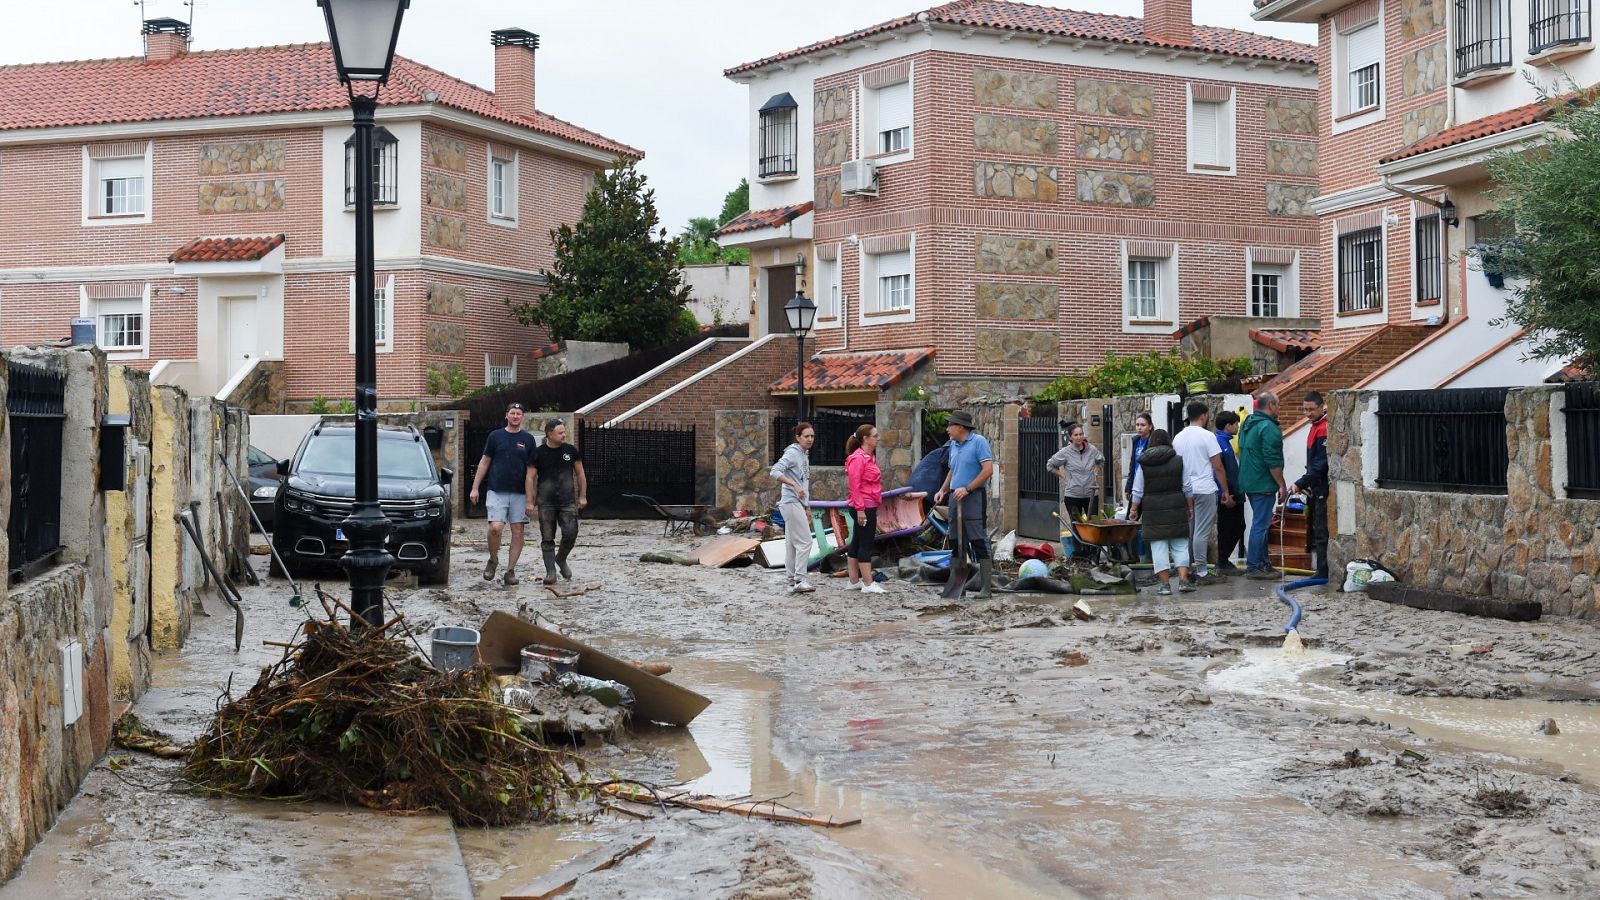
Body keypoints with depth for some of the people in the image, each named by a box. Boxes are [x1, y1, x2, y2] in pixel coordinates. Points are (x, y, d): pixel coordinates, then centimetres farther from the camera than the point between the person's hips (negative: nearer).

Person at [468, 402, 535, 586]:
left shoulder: (528, 439, 6)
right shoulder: (495, 436, 5)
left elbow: (530, 472, 5)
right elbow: (484, 462, 10)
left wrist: (529, 500, -2)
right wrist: (475, 488, 3)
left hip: (519, 493, 1)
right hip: (497, 491, -1)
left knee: (517, 531, 0)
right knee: (496, 528, -16)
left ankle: (510, 571, 8)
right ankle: (493, 560, 8)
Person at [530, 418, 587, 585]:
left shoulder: (571, 450, 5)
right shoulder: (539, 453, -1)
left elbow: (580, 474, 13)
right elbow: (532, 478, 3)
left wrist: (583, 496, 10)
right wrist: (531, 501, -1)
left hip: (568, 501, 1)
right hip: (546, 501, -1)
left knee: (570, 533, -8)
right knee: (547, 538, 1)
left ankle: (561, 559, 20)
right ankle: (550, 572, 7)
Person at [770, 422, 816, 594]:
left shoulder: (805, 455, 18)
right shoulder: (792, 453, -10)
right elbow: (776, 472, -22)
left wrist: (807, 508, 23)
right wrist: (794, 485, -30)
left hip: (798, 504, 9)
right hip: (791, 502, -9)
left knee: (792, 544, 10)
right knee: (804, 541, -11)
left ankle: (793, 582, 13)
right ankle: (799, 580, -10)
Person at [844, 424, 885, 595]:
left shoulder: (870, 457, 16)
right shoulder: (858, 458, -15)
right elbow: (855, 486, -19)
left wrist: (875, 505, 20)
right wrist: (860, 509, -23)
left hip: (869, 506, 10)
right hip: (864, 507, -10)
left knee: (857, 543, 12)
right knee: (866, 544, -8)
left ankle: (854, 581, 17)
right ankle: (868, 584, -6)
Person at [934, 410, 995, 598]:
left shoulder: (978, 442, -8)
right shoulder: (953, 445, 16)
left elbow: (988, 470, -16)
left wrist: (967, 488, -18)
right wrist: (943, 490, 12)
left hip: (973, 497, -8)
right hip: (956, 498, 8)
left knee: (979, 542, -9)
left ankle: (985, 587, -9)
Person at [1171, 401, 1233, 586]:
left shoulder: (1178, 438, 9)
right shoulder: (1207, 436, -10)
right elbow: (1218, 467, -9)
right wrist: (1226, 491, -1)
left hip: (1184, 490, 7)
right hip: (1204, 490, -7)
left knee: (1188, 531, 13)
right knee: (1202, 532, -5)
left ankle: (1187, 569, 16)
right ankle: (1201, 573, -4)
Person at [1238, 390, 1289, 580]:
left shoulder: (1248, 424, 15)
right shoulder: (1269, 428, -16)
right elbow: (1273, 461, -20)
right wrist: (1282, 485, -13)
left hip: (1248, 482, 10)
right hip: (1263, 484, -10)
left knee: (1261, 523, 17)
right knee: (1260, 525, -6)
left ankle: (1264, 563, 22)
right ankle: (1253, 567, -4)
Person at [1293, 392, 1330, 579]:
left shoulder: (1324, 429, -16)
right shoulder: (1315, 427, 15)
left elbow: (1320, 464, -21)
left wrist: (1301, 483, -21)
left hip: (1322, 491, -10)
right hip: (1314, 489, 10)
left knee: (1321, 532, -8)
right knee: (1313, 529, 14)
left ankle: (1323, 572, -6)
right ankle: (1318, 568, 20)